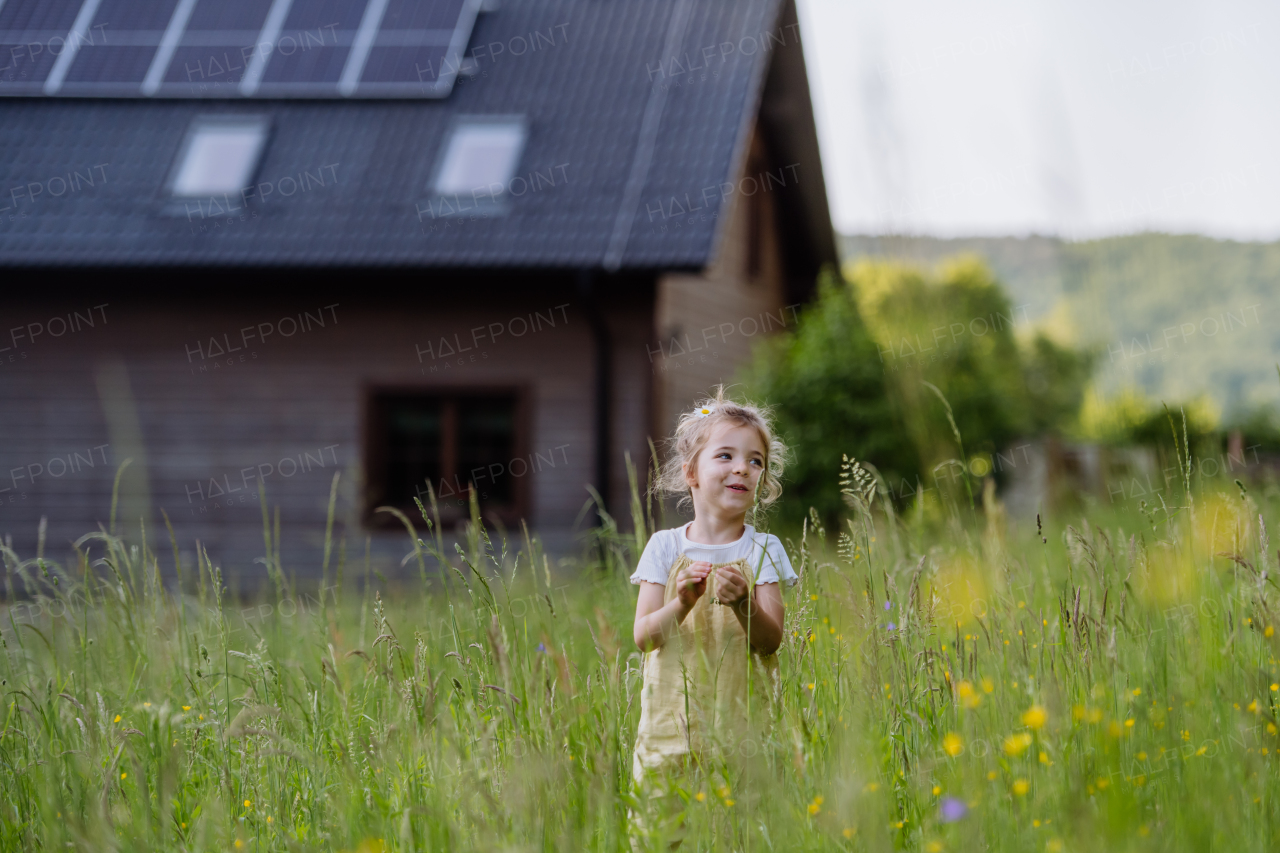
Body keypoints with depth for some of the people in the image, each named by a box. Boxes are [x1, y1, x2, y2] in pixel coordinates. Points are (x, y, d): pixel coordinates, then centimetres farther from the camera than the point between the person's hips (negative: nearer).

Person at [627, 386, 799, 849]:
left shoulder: (762, 549, 2)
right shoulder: (665, 547, 4)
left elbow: (771, 641, -5)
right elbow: (643, 636, -2)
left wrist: (743, 605, -23)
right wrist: (681, 604, -20)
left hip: (740, 721, -1)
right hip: (673, 718, 1)